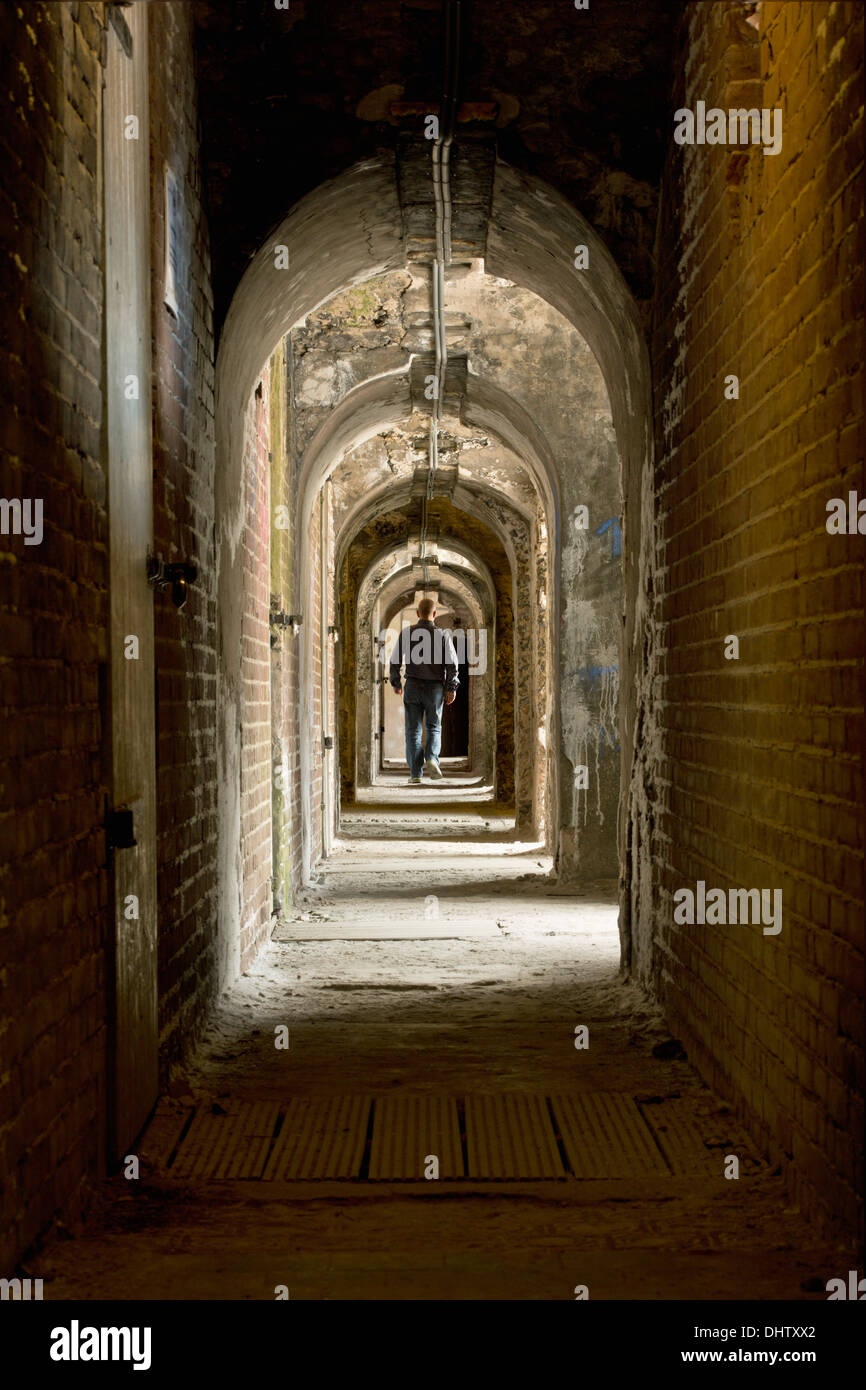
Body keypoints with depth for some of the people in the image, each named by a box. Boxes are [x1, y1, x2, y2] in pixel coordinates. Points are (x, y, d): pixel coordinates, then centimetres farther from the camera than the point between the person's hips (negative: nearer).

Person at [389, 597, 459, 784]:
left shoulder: (406, 633, -1)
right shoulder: (442, 634, -4)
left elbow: (395, 661, 2)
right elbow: (452, 663, -8)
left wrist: (396, 683, 15)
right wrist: (451, 688, -2)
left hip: (412, 686, 0)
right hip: (435, 688, 0)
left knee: (413, 730, 6)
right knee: (434, 727, 15)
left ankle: (415, 773, 0)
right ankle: (431, 758, -11)